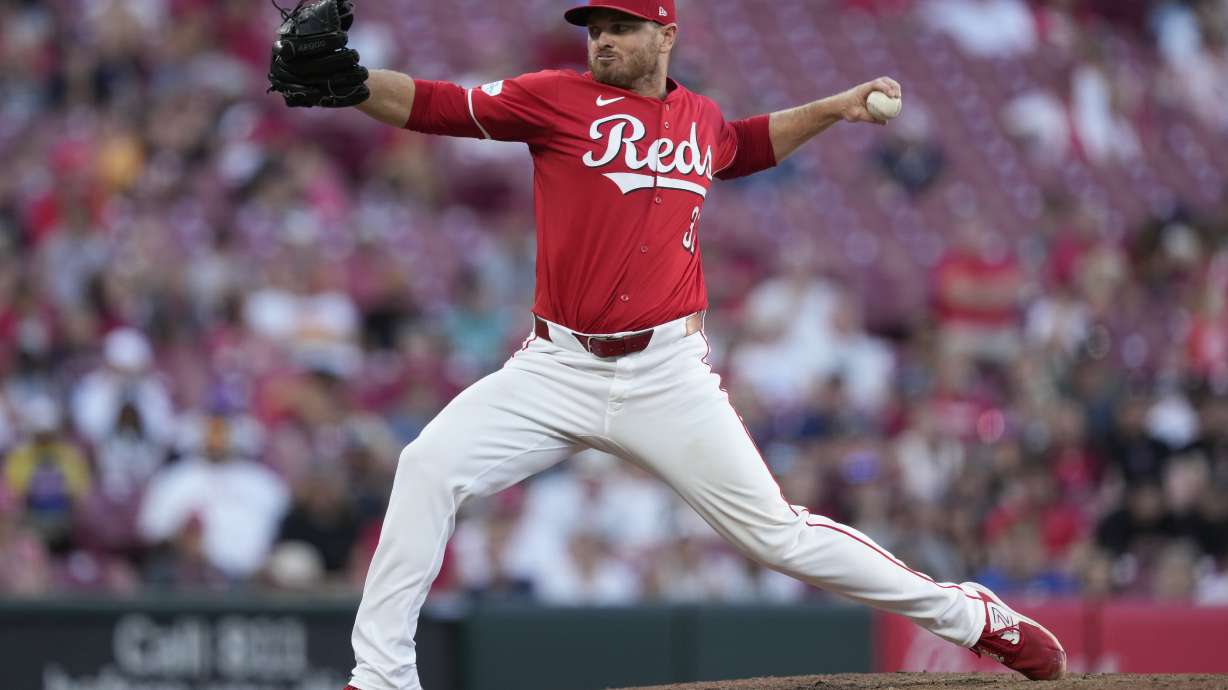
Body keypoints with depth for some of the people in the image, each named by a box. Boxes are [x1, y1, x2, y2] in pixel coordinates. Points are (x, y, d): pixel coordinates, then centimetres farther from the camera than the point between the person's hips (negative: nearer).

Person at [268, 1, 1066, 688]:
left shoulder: (701, 118, 10)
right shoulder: (559, 98, -1)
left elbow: (746, 145, 34)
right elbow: (439, 106, -10)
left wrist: (833, 109, 25)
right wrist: (348, 85, -25)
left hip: (668, 373, 0)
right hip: (559, 368, 0)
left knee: (776, 531, -4)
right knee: (430, 466, -19)